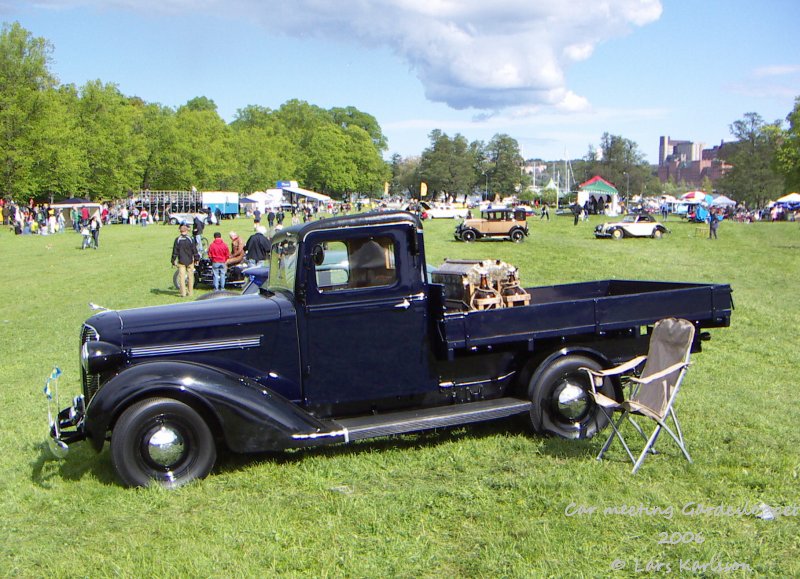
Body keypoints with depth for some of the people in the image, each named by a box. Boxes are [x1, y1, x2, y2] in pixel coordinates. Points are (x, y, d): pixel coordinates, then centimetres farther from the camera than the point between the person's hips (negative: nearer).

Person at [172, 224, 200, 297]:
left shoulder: (177, 239, -4)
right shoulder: (190, 239, -5)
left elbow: (175, 251, -3)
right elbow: (194, 250, -1)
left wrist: (173, 261, 3)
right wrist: (196, 259, 10)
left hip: (181, 261, 0)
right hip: (190, 261, 0)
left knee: (182, 276, 2)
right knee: (190, 276, 10)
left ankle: (183, 293, -1)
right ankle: (190, 292, 15)